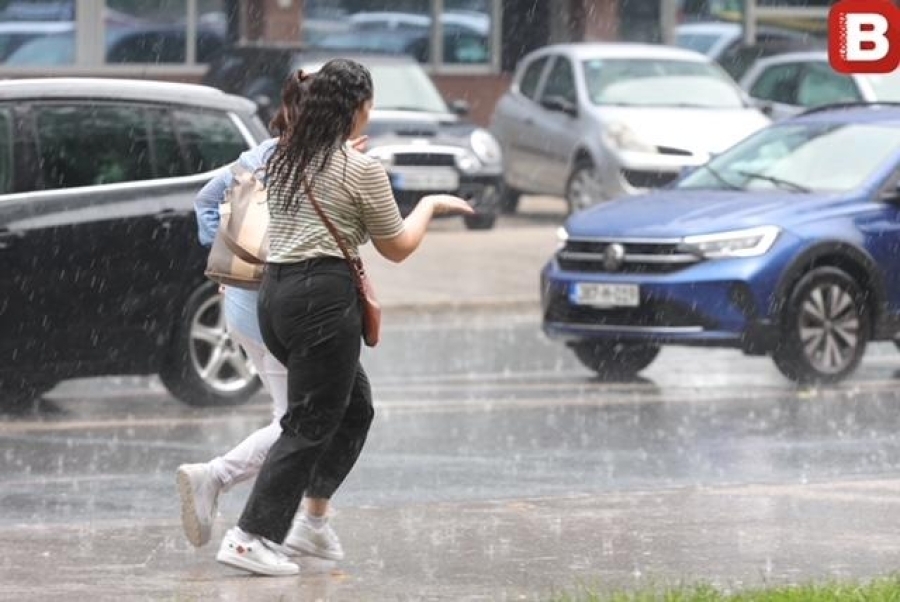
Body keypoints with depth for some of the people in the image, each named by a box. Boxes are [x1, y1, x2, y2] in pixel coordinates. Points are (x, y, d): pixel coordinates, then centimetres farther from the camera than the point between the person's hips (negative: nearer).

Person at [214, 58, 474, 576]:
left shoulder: (286, 159, 14)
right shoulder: (361, 170, -8)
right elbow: (397, 247, 1)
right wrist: (430, 206, 17)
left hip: (275, 294, 9)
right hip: (324, 299, -8)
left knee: (355, 406, 19)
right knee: (309, 425, -5)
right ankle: (251, 538, -9)